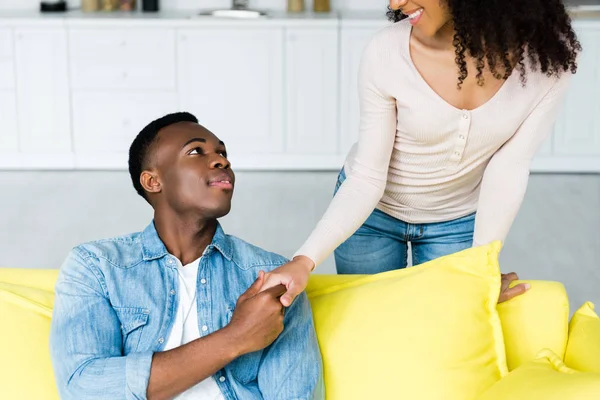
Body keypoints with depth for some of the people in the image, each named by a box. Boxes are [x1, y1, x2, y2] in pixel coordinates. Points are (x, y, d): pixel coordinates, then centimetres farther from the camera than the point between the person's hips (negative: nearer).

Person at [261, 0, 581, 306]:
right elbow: (367, 178, -21)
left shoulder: (548, 54, -25)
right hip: (372, 210, 0)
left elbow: (509, 165, -16)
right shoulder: (386, 53, -26)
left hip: (460, 221, 1)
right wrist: (305, 260, -31)